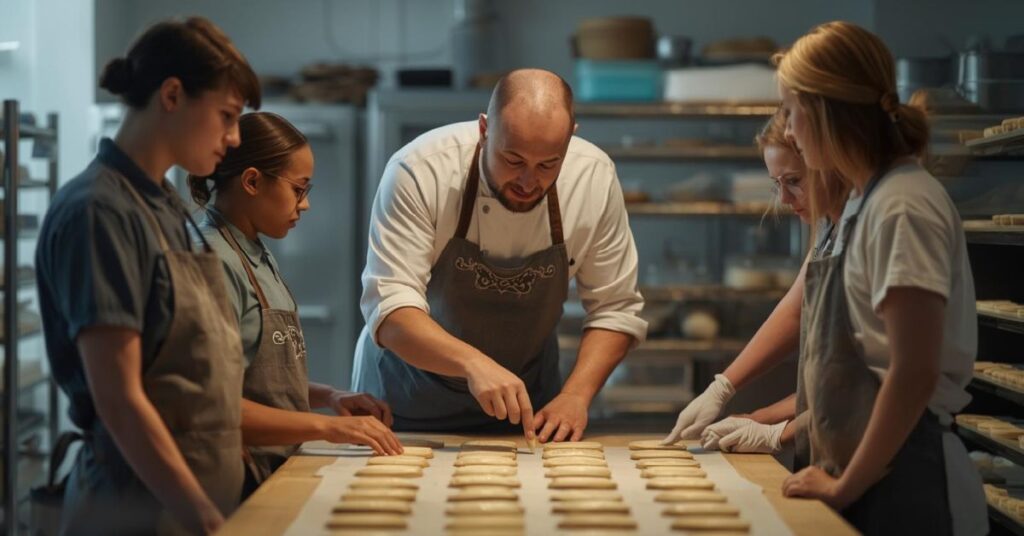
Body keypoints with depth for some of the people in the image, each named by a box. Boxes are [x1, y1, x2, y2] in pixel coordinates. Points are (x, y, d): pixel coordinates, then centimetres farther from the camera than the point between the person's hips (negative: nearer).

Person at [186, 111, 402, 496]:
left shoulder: (259, 258, 15)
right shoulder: (214, 263, -12)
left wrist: (330, 397, 8)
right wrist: (326, 426, -18)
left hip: (278, 471, 8)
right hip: (239, 483, -8)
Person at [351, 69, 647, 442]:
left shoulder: (595, 177, -14)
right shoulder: (419, 173, -23)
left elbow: (614, 310, -4)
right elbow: (390, 311, -27)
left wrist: (576, 396, -18)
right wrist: (473, 363, -43)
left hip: (523, 400, 2)